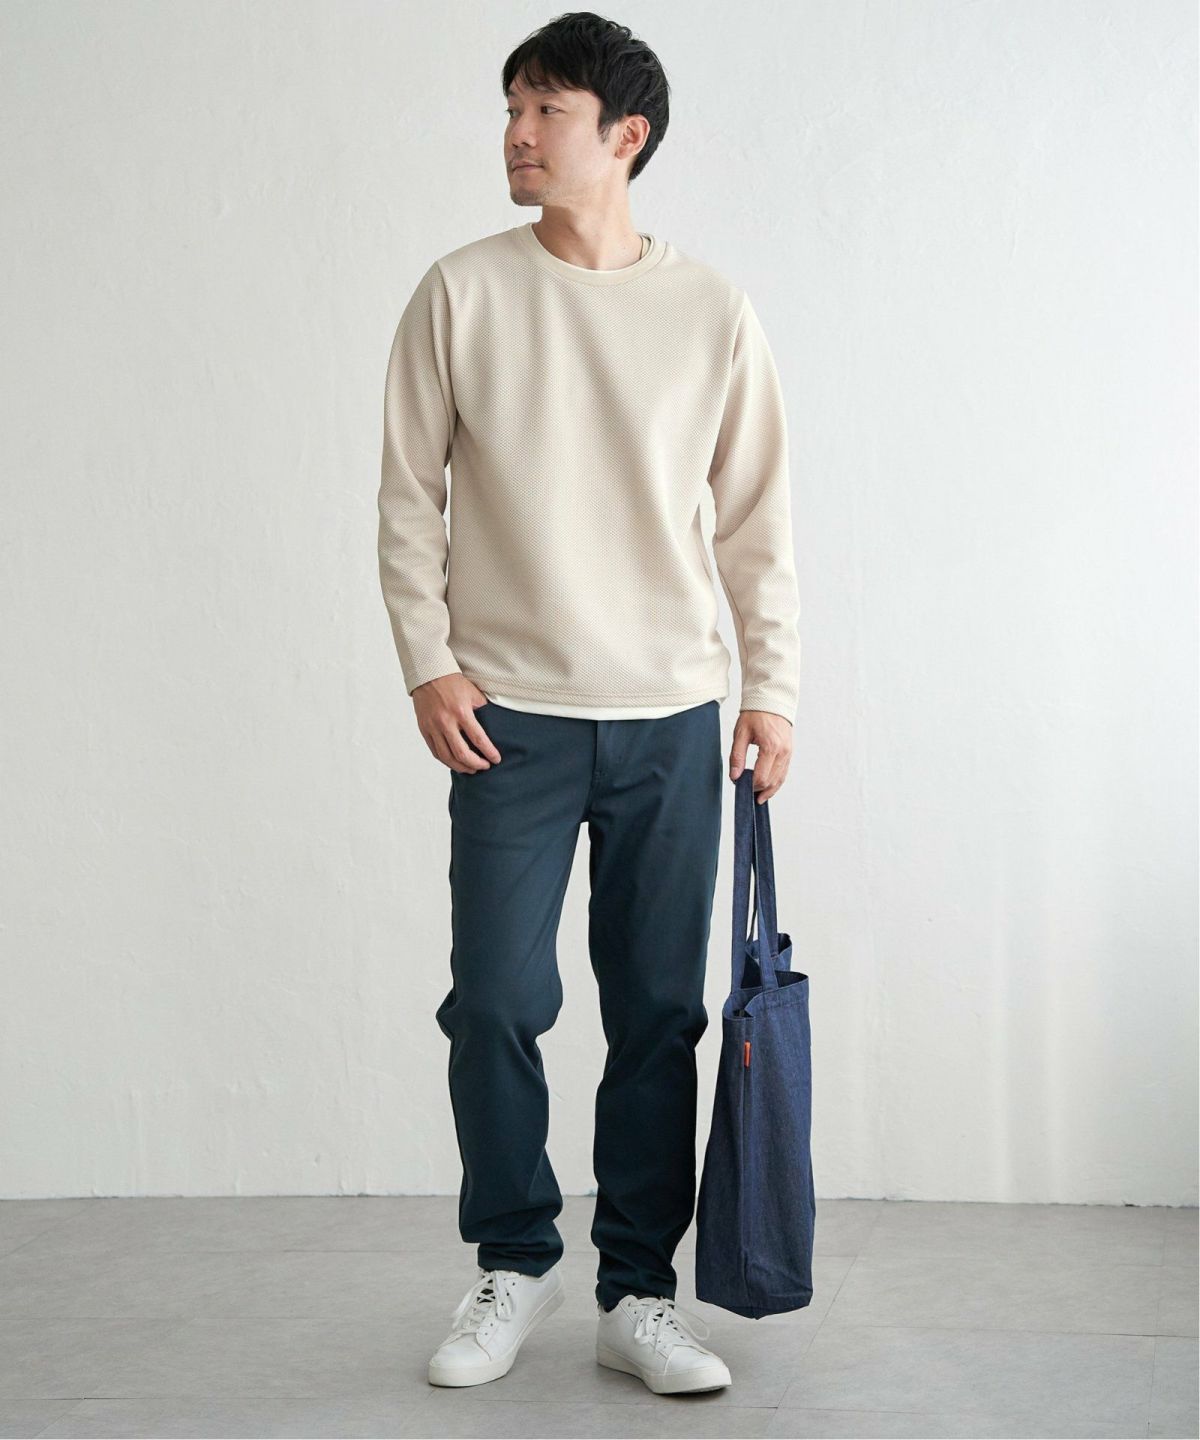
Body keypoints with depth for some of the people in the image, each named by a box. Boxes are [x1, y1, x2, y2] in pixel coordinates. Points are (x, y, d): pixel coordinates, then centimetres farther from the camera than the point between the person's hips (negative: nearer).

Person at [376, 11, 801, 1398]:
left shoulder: (711, 311, 2)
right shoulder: (462, 293, 0)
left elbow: (756, 514, 7)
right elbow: (408, 493, 4)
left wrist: (770, 687, 3)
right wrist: (429, 663, -4)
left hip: (670, 718, 1)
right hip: (509, 713, -1)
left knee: (658, 1014, 5)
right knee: (496, 1002, 0)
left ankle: (638, 1294, 17)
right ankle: (514, 1264, 21)